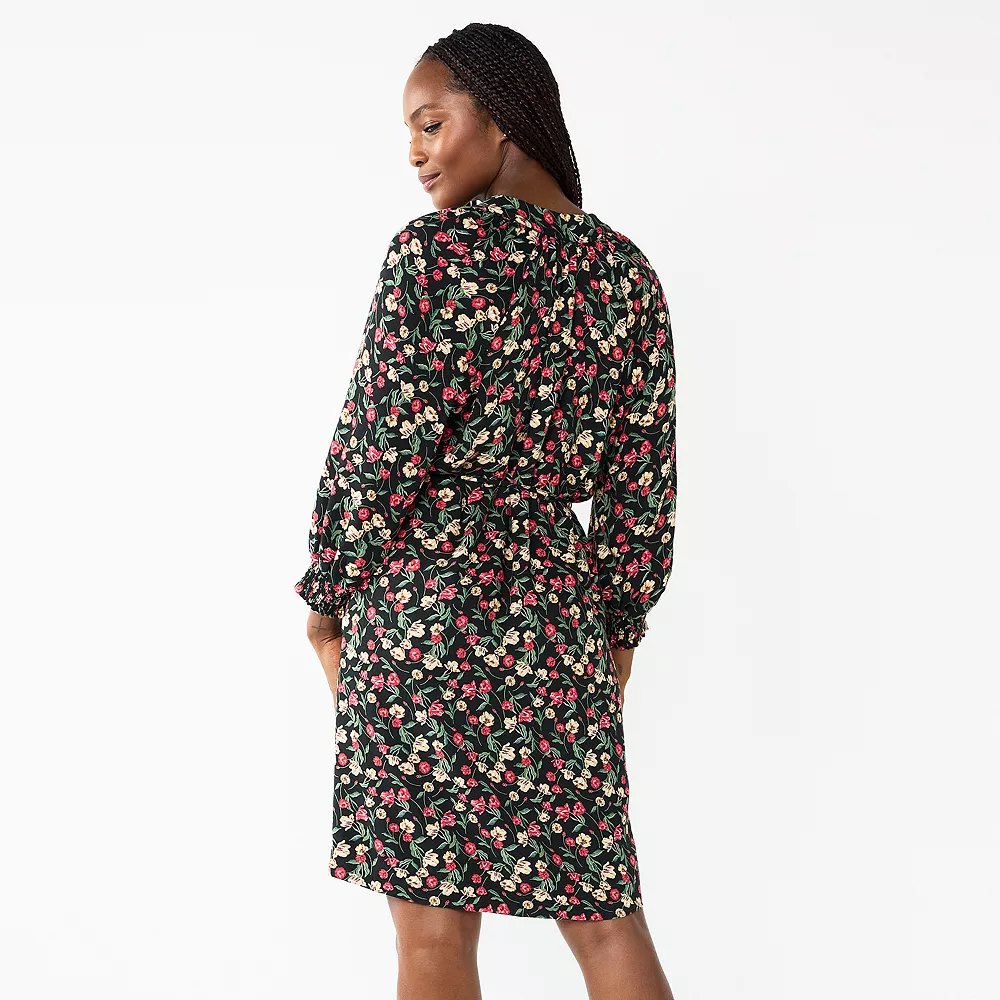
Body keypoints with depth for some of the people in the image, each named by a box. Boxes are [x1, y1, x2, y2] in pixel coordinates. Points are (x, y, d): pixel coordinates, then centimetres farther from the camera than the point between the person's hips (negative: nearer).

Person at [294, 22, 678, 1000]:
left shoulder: (436, 252, -10)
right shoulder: (626, 270, 8)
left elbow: (378, 454, -11)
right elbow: (647, 478, 9)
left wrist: (327, 600, 2)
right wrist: (619, 622, 17)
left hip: (424, 612, -5)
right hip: (560, 614, 6)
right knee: (602, 911, 10)